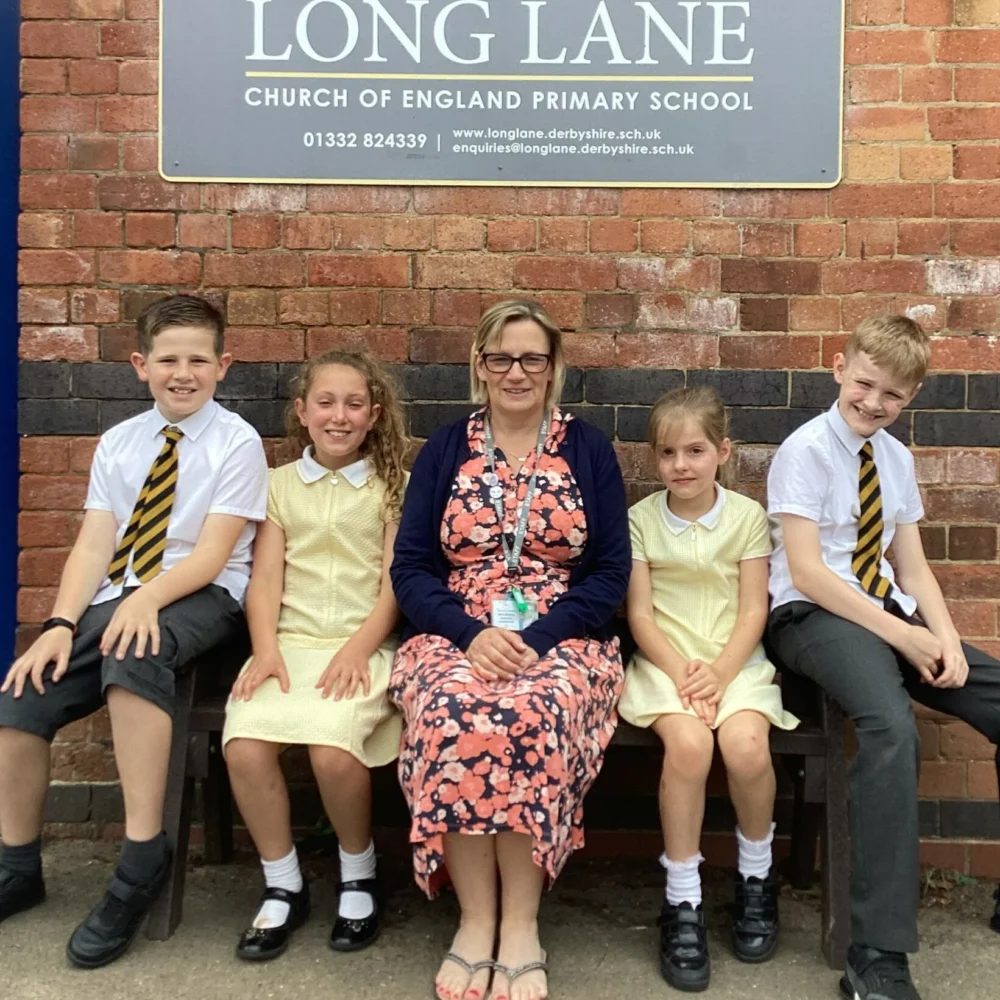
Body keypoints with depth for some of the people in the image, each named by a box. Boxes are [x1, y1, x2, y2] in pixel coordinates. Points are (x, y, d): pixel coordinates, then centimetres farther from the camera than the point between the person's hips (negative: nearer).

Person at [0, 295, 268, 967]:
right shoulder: (118, 442, 11)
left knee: (135, 653, -37)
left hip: (200, 599, -5)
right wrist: (61, 624, -12)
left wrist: (147, 599, -29)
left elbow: (212, 553, -12)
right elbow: (94, 544, 3)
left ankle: (144, 858, -29)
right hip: (115, 600, 5)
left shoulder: (237, 443, -3)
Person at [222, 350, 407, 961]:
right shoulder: (279, 484, 14)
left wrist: (357, 651, -13)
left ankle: (359, 877, 2)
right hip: (291, 642, 3)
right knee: (245, 746, -25)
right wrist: (266, 648, -9)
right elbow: (265, 579, 7)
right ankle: (284, 888, 0)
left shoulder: (394, 486, 9)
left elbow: (395, 584, 1)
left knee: (333, 750, -29)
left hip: (364, 647, -2)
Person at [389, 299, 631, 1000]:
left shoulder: (589, 449, 7)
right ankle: (475, 918, -17)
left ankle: (521, 923, -18)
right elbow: (410, 567, 3)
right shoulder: (445, 449, 10)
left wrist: (536, 638, -15)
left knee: (532, 714, -34)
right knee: (453, 713, -32)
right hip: (456, 637, 1)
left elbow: (611, 574, 1)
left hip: (563, 640, -1)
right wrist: (471, 633, -15)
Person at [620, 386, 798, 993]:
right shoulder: (641, 519, 2)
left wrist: (719, 673, -15)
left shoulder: (747, 516, 2)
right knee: (688, 744, -30)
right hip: (665, 663, 0)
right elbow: (640, 613, -1)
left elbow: (753, 611, -1)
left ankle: (756, 878, 3)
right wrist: (681, 672, -15)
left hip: (735, 662, 1)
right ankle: (683, 901, -13)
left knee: (746, 746, -28)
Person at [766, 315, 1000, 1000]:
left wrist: (945, 636, -7)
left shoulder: (897, 457, 13)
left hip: (889, 610, 7)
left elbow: (912, 566, 12)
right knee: (894, 730, -35)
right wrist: (905, 637, -17)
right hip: (814, 614, -7)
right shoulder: (806, 450, -8)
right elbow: (808, 572, -14)